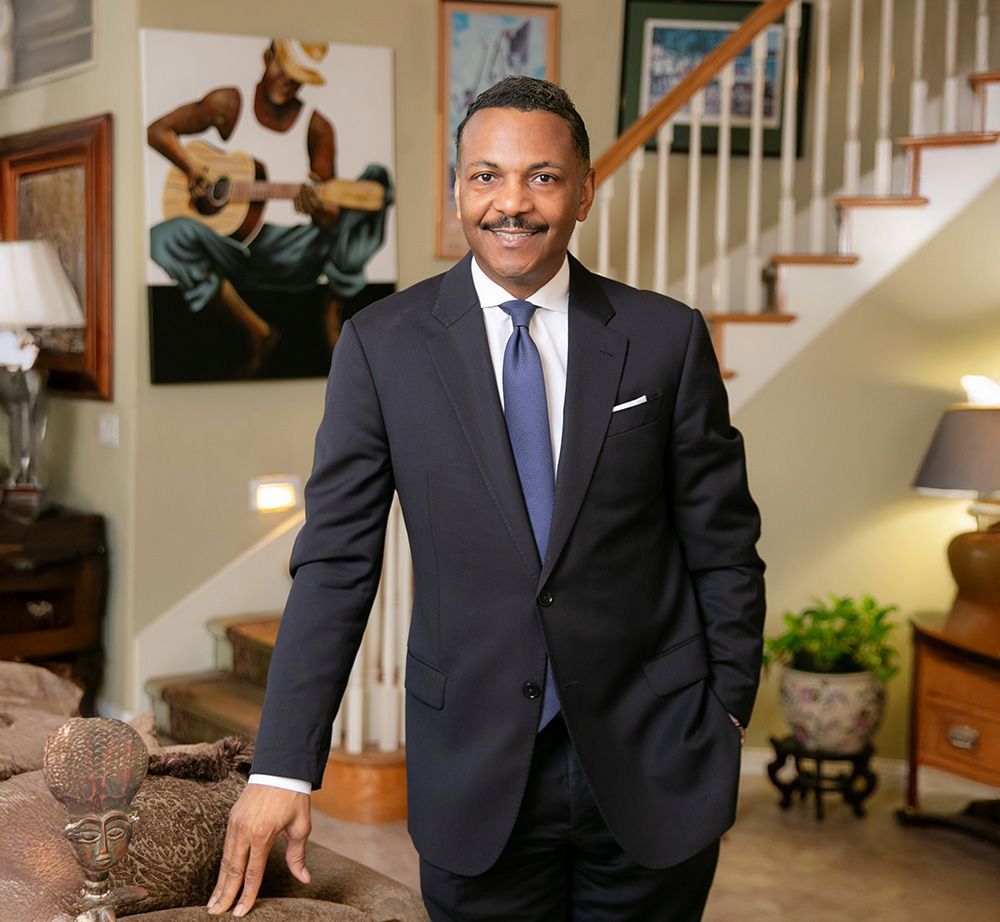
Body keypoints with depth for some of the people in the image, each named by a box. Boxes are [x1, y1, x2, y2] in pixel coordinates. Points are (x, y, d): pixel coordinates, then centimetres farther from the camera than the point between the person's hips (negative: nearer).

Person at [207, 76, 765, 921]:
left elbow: (722, 548, 3)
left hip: (652, 766, 1)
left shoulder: (666, 338, -2)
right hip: (475, 781, 0)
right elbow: (335, 561, -5)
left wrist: (727, 716, 3)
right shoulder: (384, 345, -4)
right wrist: (283, 768, -10)